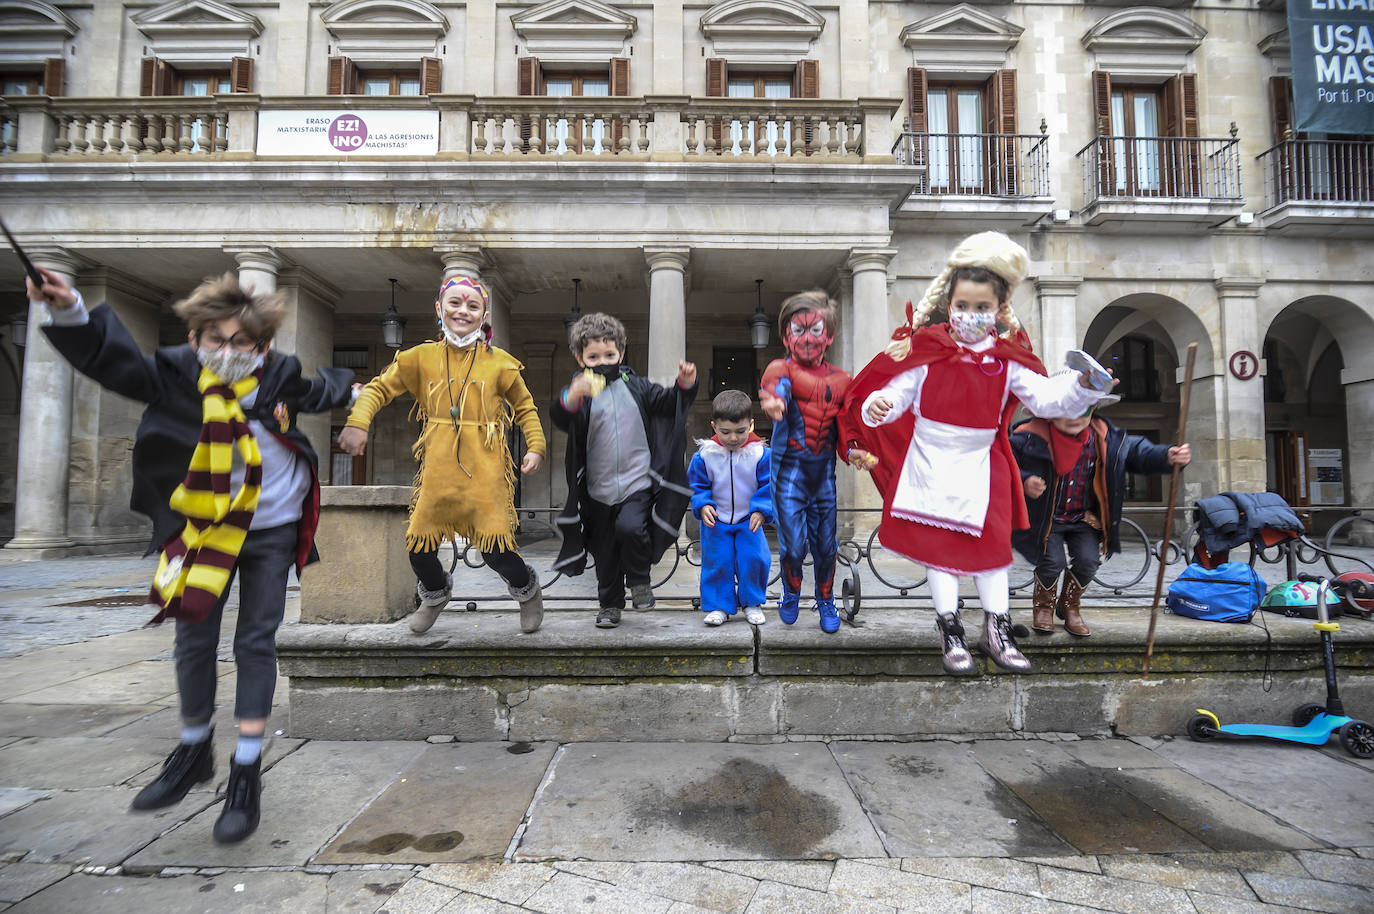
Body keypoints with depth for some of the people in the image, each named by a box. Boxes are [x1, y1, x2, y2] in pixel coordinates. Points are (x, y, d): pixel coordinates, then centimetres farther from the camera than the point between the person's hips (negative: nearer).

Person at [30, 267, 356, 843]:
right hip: (202, 527, 1)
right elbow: (114, 360, -27)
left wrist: (353, 390, 31)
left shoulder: (280, 376, -10)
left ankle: (247, 773, 12)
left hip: (271, 529, -1)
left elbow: (319, 392, 12)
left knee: (256, 643, 3)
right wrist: (70, 312, -45)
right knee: (194, 640, 10)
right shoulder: (178, 374, -12)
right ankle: (194, 751, 34)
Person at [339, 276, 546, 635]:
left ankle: (526, 588, 28)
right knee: (418, 547, 4)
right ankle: (435, 593, 41)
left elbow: (525, 407, 14)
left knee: (495, 551, -8)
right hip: (438, 469, 2)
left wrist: (535, 447, 1)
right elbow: (379, 388, 10)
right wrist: (358, 422, -8)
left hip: (485, 471, -2)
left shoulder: (499, 362, 5)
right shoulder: (421, 357, 7)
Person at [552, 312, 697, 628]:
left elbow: (668, 403, 13)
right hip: (599, 491, 1)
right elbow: (561, 418, -22)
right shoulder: (580, 390, -4)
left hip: (638, 483, 0)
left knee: (630, 527, -25)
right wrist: (571, 398, -44)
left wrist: (685, 384, -7)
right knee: (606, 552, 11)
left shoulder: (635, 386, 4)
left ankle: (639, 579, 3)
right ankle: (610, 605, 32)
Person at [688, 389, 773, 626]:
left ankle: (752, 603, 19)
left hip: (749, 520, 0)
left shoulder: (760, 453, -13)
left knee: (754, 559, -3)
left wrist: (761, 510, -17)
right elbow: (697, 485, -2)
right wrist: (703, 505, -17)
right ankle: (718, 606, 19)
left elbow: (769, 486, -6)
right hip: (716, 521, 0)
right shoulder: (705, 454, -13)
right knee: (717, 562, 2)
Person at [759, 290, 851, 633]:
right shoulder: (781, 369, -6)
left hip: (824, 469, 4)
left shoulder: (840, 379, 8)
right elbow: (774, 388, -30)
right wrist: (773, 403, -54)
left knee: (826, 543, 9)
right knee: (793, 543, -3)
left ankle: (826, 601, 34)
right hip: (789, 467, -3)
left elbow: (846, 424, 14)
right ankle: (791, 594, 28)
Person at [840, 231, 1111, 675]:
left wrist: (1082, 387, -24)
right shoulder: (927, 352, -7)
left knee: (991, 547, 9)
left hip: (980, 467, 2)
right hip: (929, 464, -1)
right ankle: (950, 634, 19)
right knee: (937, 548, 5)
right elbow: (897, 392, -8)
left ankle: (997, 630, 25)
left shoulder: (1007, 360, -2)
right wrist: (876, 406, -30)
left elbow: (1045, 397, -7)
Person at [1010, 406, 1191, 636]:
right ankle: (1043, 605, 16)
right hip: (1046, 519, -3)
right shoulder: (1030, 438, -17)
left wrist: (1169, 456, -21)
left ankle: (1069, 606, 18)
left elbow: (1139, 451, -1)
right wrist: (1023, 483, -33)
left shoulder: (1106, 438, -4)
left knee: (1088, 560, -13)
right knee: (1053, 561, -17)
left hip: (1084, 519, 3)